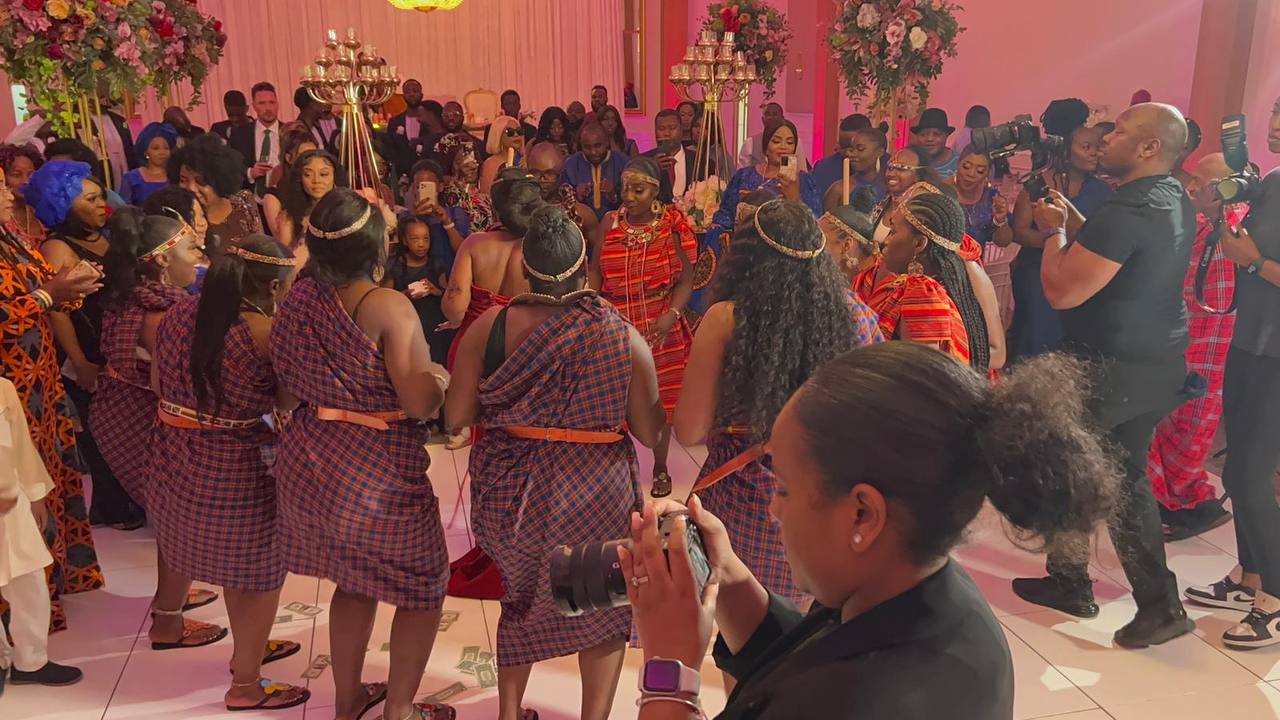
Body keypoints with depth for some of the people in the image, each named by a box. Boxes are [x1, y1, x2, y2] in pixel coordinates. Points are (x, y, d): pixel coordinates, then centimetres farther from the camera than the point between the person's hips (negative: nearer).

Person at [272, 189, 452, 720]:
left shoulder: (298, 299, 2)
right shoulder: (389, 308, -20)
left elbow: (290, 382, 13)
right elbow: (420, 402, -23)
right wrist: (442, 379, -2)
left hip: (307, 466, 7)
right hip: (377, 476, -7)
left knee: (353, 582, 26)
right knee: (423, 588, 14)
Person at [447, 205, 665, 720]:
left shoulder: (489, 327, -11)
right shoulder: (623, 338, -14)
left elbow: (458, 415, -5)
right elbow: (650, 433, -8)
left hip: (507, 492, 3)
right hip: (592, 496, -2)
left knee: (521, 596, 27)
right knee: (603, 604, 21)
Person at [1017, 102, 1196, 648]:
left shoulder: (1128, 211, -24)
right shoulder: (1176, 203, 8)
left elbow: (1062, 291, -25)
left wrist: (1054, 231, -10)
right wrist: (1071, 221, 12)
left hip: (1108, 370, -9)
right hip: (1159, 366, 9)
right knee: (1127, 477, 16)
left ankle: (1069, 582, 26)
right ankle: (1158, 604, 17)